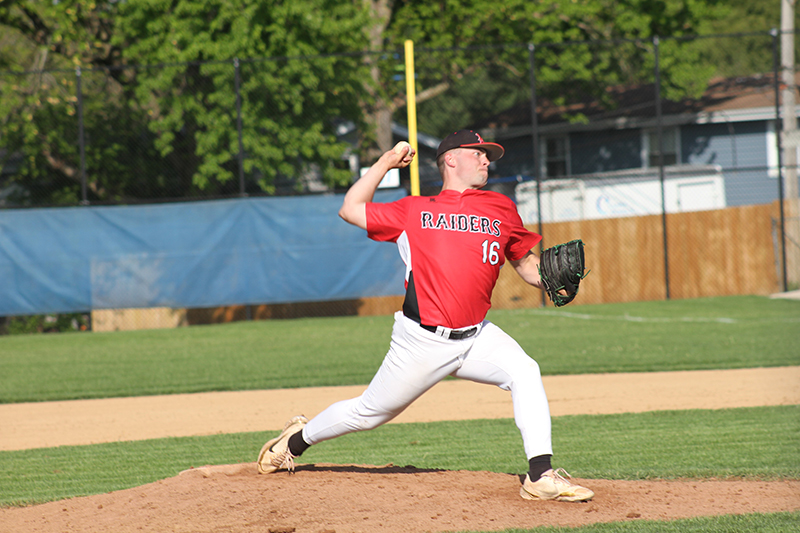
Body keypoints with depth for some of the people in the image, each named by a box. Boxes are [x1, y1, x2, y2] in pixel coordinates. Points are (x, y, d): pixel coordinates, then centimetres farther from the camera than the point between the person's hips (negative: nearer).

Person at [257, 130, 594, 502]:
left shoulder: (500, 209, 11)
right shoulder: (414, 211, 6)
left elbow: (528, 266, 14)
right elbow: (351, 210, 11)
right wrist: (386, 163, 12)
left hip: (476, 338, 2)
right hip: (422, 342, -2)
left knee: (524, 372, -24)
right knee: (369, 413, 8)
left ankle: (540, 476, -24)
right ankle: (299, 439, 35)